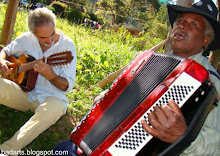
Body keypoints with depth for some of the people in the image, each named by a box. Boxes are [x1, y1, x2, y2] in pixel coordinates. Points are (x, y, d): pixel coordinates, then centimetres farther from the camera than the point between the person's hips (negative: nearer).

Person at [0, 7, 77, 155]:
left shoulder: (67, 45, -10)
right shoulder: (27, 38, -1)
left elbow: (67, 86, -11)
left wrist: (50, 76, -32)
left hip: (49, 97, -3)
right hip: (23, 92, 4)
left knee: (54, 107, -38)